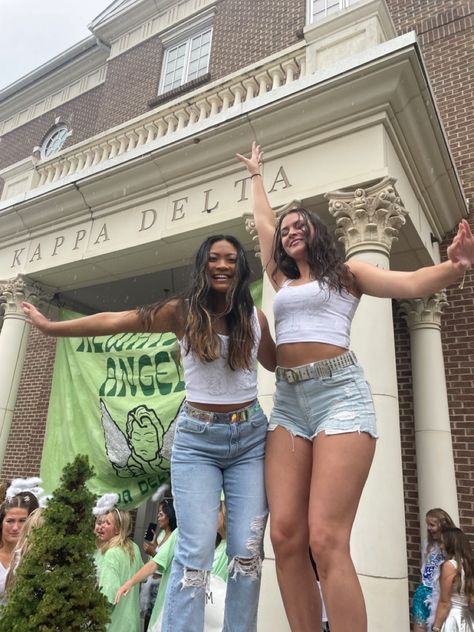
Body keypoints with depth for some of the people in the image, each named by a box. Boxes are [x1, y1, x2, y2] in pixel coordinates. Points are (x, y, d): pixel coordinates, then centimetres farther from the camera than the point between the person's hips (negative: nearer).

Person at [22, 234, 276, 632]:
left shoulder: (255, 317, 5)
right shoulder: (183, 312, -2)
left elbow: (277, 364, 22)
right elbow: (115, 321, -1)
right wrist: (50, 327, 2)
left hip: (250, 437, 2)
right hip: (196, 439, -2)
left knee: (247, 549, 1)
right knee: (196, 551, -8)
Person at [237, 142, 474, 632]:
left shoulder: (345, 273, 12)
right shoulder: (282, 280, 24)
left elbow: (412, 284, -1)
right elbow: (262, 222, 35)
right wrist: (256, 174, 49)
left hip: (338, 393, -4)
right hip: (288, 401, 5)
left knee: (326, 540, -15)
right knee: (285, 536, -6)